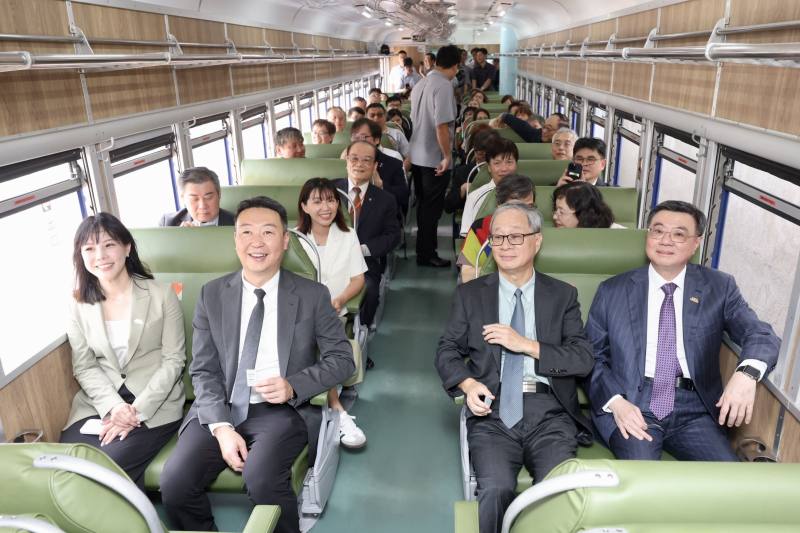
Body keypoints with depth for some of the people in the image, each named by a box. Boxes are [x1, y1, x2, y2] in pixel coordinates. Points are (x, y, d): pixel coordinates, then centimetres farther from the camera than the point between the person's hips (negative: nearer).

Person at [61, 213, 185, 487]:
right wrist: (113, 405, -14)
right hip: (99, 401, 4)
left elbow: (173, 359, -5)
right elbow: (84, 367, 4)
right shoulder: (78, 304, 6)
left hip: (154, 403, -3)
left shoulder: (161, 296, -4)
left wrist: (137, 410, -15)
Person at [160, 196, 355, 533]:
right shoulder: (212, 295, 5)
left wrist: (293, 386, -17)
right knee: (174, 483, -19)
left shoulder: (313, 295, 0)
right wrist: (222, 427, -12)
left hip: (283, 409, -2)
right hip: (221, 409, 3)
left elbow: (342, 359, 1)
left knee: (261, 477, -30)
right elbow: (203, 371, 3)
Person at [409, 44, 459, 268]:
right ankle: (427, 254, 11)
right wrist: (447, 155, -15)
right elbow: (441, 125, -24)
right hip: (435, 158, -8)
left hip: (418, 156, 8)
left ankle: (424, 248, 31)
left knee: (424, 205, 18)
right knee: (432, 208, 2)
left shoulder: (420, 84, 9)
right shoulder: (444, 86, -18)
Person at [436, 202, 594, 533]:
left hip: (548, 411, 1)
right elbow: (447, 351, 10)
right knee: (496, 489, -26)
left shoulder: (563, 295, 11)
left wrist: (526, 345, -10)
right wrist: (468, 384, -10)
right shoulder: (470, 294, 12)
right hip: (493, 412, 0)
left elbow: (583, 360, 3)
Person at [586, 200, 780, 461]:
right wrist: (615, 401, -12)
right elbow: (593, 357, 5)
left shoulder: (719, 287, 8)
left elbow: (761, 334, -2)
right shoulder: (612, 291, 5)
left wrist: (747, 373, -24)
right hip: (631, 405, -2)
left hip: (693, 411, 2)